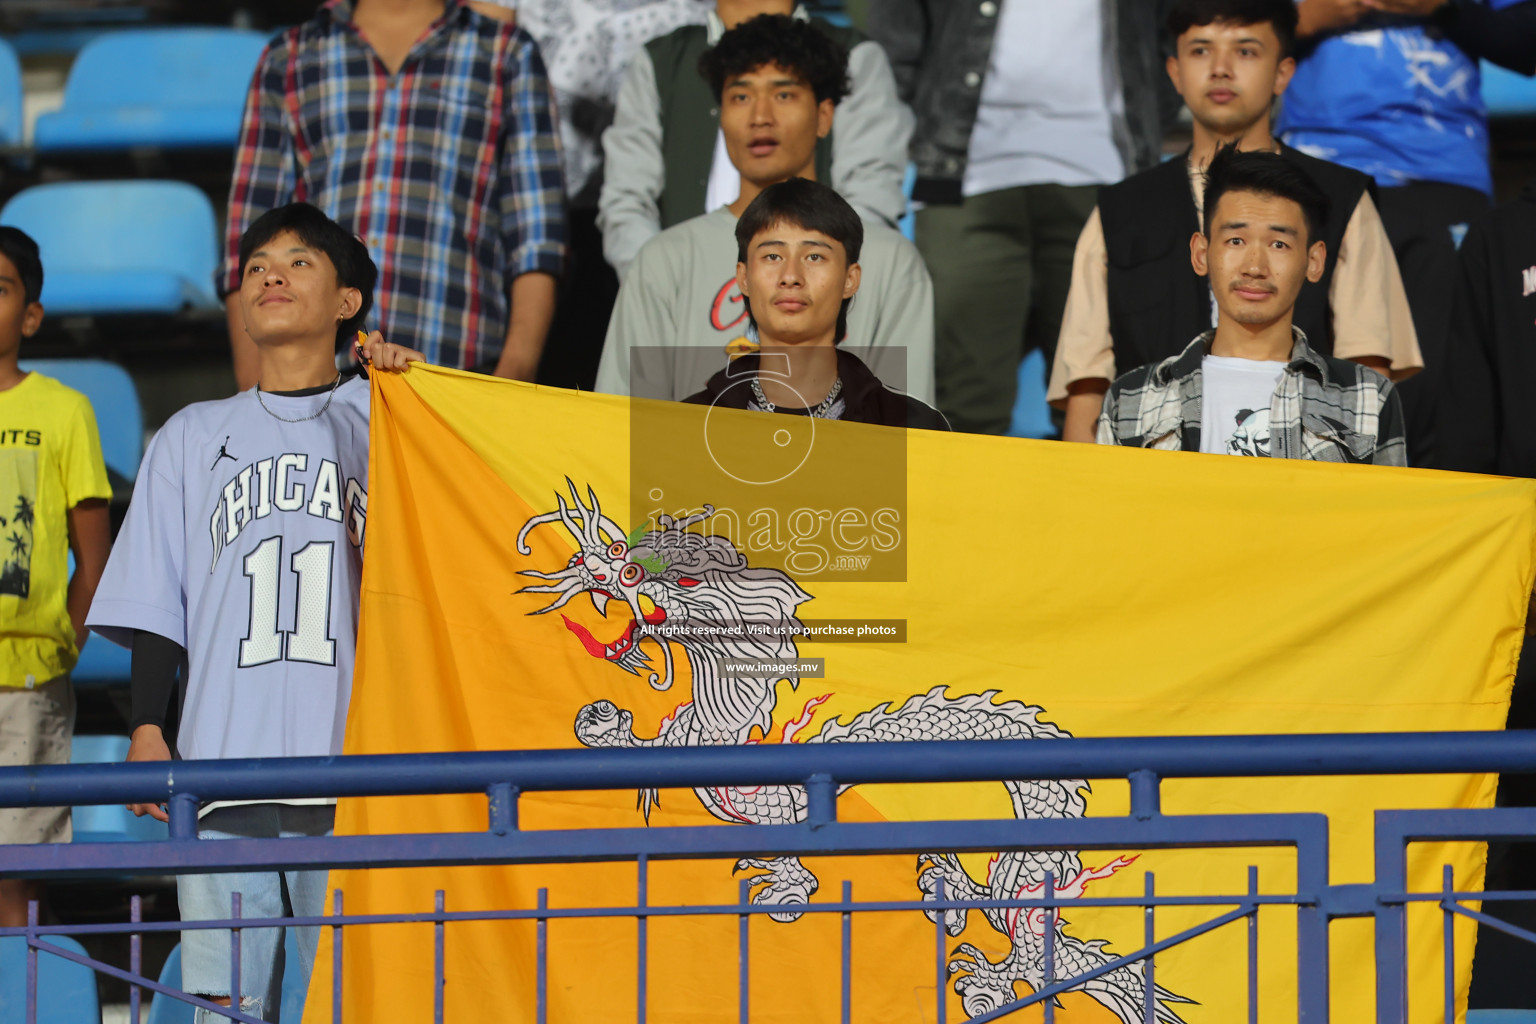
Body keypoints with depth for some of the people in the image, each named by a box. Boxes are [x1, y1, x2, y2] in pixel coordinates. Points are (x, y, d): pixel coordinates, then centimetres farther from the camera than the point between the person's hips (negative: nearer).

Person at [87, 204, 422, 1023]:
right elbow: (153, 606, 16)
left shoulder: (378, 422, 15)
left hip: (358, 770, -2)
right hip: (225, 767, 2)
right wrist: (147, 731, 3)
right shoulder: (192, 436, 21)